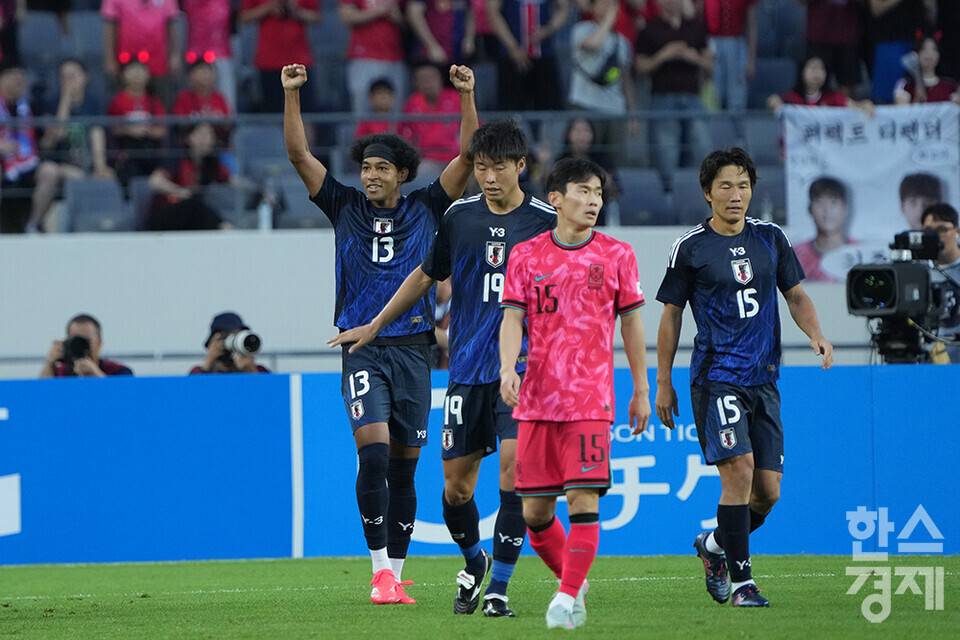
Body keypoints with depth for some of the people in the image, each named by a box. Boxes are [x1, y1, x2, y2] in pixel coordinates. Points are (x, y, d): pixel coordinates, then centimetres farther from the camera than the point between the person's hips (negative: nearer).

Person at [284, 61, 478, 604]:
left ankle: (395, 574, 14)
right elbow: (300, 155, 3)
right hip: (363, 348, -1)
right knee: (373, 453, -17)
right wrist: (292, 95, -7)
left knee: (404, 467, 6)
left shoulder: (427, 209, 9)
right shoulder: (346, 208, 8)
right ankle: (380, 570, -15)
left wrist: (467, 95, -8)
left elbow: (469, 156, 2)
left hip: (413, 347, 1)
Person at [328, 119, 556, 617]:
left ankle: (499, 589, -7)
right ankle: (474, 563, 32)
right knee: (456, 483, 3)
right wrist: (375, 326, 26)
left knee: (514, 465, -16)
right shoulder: (459, 216, 7)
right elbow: (427, 275, 22)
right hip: (467, 370, 3)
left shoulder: (547, 222, -3)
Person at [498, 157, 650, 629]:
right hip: (537, 398, 2)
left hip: (591, 398, -2)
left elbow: (631, 322, 10)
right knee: (534, 511, 3)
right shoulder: (526, 256, 6)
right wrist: (507, 367, -17)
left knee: (583, 498, -14)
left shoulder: (616, 255, 5)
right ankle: (572, 580, 25)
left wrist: (641, 390, 11)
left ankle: (567, 599, -8)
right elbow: (513, 318, 1)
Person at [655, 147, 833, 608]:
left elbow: (795, 295, 17)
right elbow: (671, 314, 6)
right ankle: (740, 579, -10)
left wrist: (815, 333, -4)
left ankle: (714, 545, 29)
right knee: (739, 470, -19)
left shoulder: (770, 238, 10)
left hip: (763, 378, 4)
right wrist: (663, 382, 4)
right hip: (715, 376, -4)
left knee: (768, 491, 1)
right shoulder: (690, 248, -1)